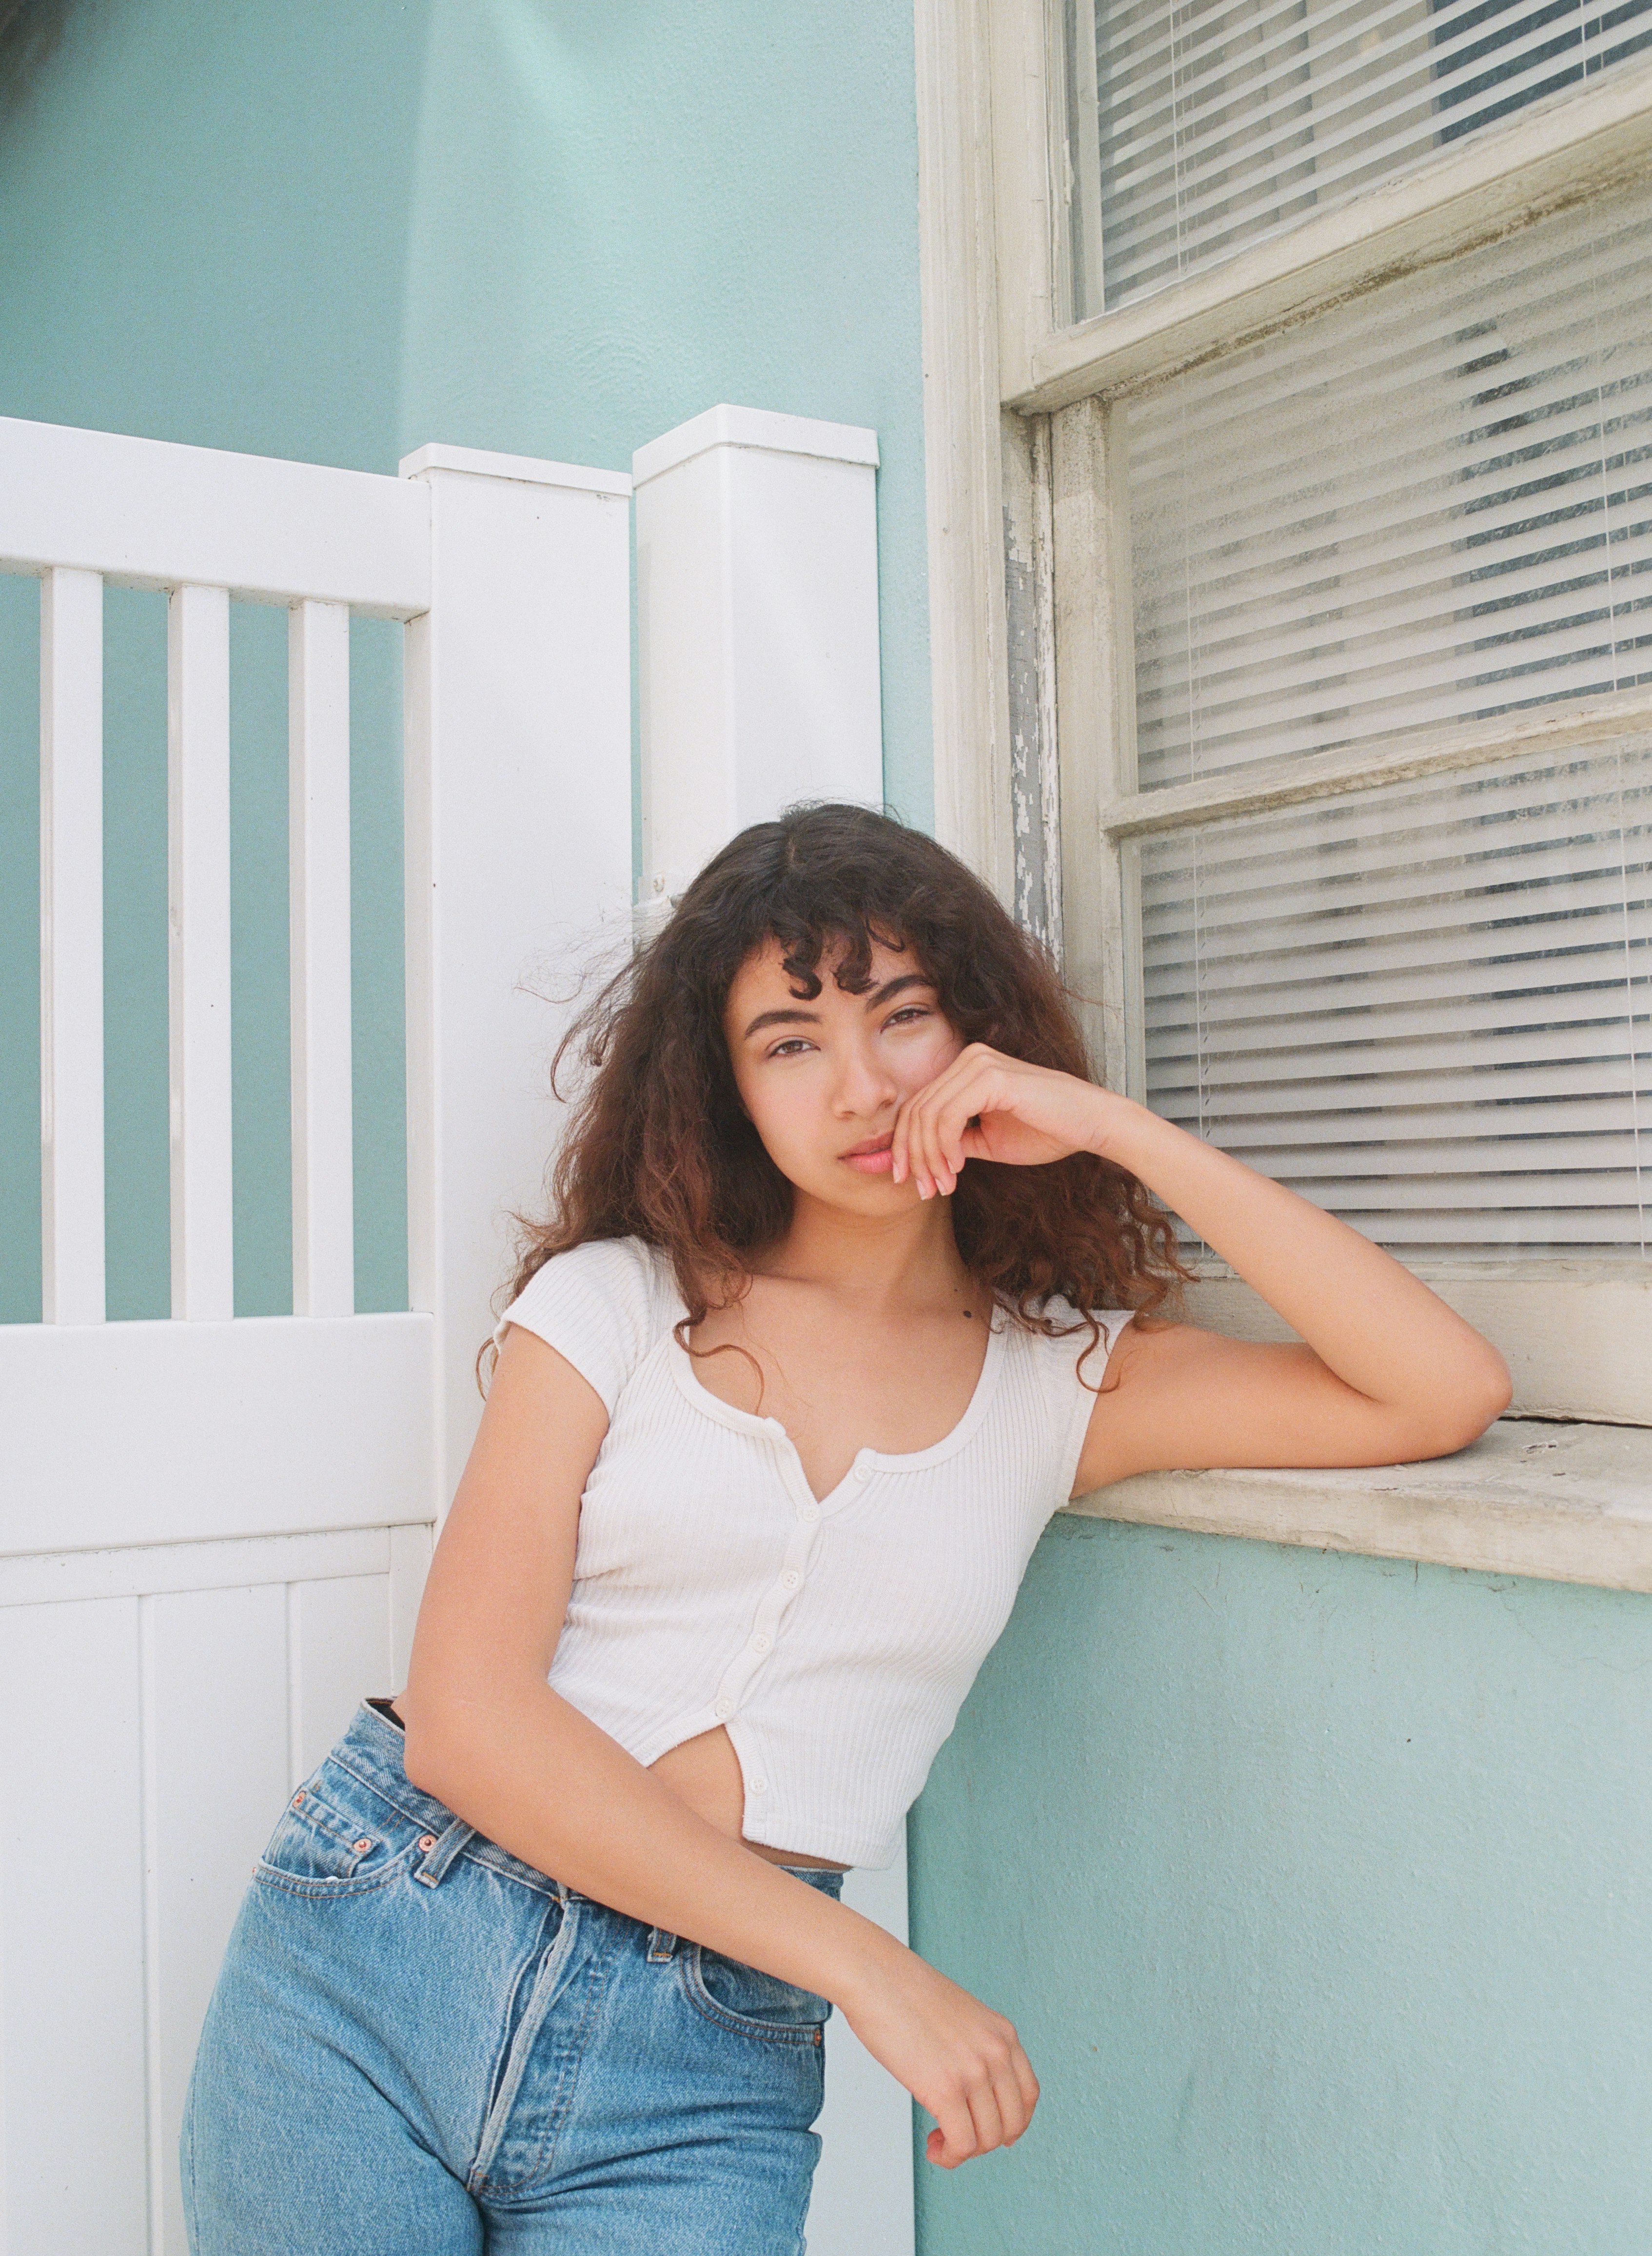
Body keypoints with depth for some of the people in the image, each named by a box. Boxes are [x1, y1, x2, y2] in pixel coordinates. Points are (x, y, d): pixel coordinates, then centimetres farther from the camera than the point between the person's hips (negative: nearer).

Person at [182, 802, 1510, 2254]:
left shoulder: (1063, 1379, 5)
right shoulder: (612, 1302, 1)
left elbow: (1449, 1394, -5)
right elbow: (467, 1714, -8)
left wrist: (1121, 1131, -8)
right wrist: (867, 1965, -12)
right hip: (375, 1965, 0)